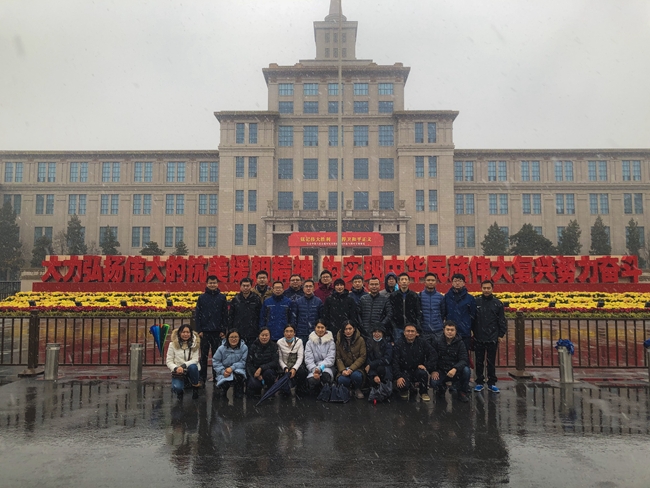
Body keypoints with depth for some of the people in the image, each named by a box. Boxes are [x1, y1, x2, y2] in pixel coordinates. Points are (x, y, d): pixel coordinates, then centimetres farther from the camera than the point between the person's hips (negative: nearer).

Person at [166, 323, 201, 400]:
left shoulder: (195, 344, -2)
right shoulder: (173, 344, -1)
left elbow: (195, 360, -10)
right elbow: (169, 361, -2)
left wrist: (183, 365, -26)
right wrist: (176, 368, -23)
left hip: (191, 370, 1)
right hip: (177, 371, -1)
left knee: (193, 366, -37)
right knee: (177, 388, -30)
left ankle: (195, 388, -9)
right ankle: (180, 391, 11)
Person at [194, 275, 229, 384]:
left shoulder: (222, 297, 4)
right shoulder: (202, 297, 4)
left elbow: (225, 315, 3)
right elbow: (197, 315, 3)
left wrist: (224, 330, -2)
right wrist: (199, 330, -4)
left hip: (217, 332, 0)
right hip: (205, 331, 0)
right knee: (203, 356, 5)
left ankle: (216, 377, 14)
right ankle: (202, 378, 11)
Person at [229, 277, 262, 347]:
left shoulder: (256, 299, 2)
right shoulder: (235, 299, 5)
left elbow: (260, 316, 2)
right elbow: (230, 317, 8)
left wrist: (259, 332, -2)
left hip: (252, 334, -1)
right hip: (238, 333, 1)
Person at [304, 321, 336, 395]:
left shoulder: (331, 342, 5)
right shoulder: (310, 342, 7)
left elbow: (330, 359, -4)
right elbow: (308, 359, -2)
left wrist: (320, 368, -22)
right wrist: (314, 370, -22)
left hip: (327, 367, 0)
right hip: (313, 368, 0)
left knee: (326, 375, -38)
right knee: (312, 380, -35)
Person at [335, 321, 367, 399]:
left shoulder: (360, 340, -3)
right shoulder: (339, 341, 3)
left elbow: (362, 357, -6)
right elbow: (338, 358, 0)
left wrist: (351, 368, -18)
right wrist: (342, 370, -18)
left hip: (356, 367, -1)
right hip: (344, 367, 1)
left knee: (356, 375, -36)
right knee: (342, 380, -31)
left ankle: (357, 389, 1)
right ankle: (347, 390, 8)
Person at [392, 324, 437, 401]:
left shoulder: (422, 343, 1)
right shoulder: (398, 345, -3)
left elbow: (432, 354, -3)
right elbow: (395, 362, -9)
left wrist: (426, 366, -17)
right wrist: (398, 377, -20)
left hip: (418, 370, 1)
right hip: (405, 372, -1)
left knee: (423, 372, -33)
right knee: (402, 385, -31)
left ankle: (424, 393, -4)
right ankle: (404, 390, 11)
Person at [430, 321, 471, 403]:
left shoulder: (460, 343, -7)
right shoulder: (437, 340, -6)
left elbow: (463, 360, -15)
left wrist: (455, 369, -33)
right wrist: (434, 371, -14)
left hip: (456, 371, 0)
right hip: (441, 371, 0)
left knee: (466, 370, -30)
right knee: (433, 383, -28)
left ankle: (462, 392, -3)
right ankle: (442, 388, 13)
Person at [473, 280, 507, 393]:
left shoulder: (497, 303, 0)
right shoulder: (476, 302, 0)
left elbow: (502, 321, 3)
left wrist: (501, 335, -1)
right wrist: (473, 332, -1)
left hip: (492, 338, 0)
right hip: (478, 338, 1)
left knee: (491, 362, 7)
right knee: (479, 361, 9)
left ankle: (491, 383, 18)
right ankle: (479, 382, 19)